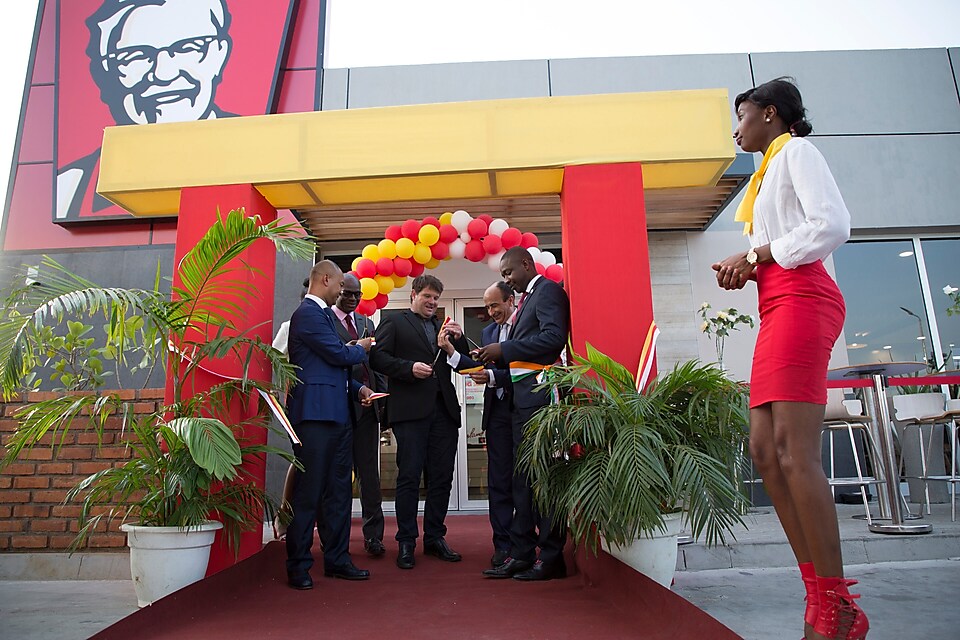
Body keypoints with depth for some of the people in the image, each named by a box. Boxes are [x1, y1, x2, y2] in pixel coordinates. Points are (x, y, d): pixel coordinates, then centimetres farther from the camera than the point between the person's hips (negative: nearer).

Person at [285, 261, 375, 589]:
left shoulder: (322, 314, 21)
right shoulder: (308, 313, -10)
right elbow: (339, 354, -16)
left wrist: (357, 388, 10)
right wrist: (361, 348, 5)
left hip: (336, 414, 10)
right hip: (315, 414, -10)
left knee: (339, 490, 12)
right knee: (308, 492, -2)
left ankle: (337, 559, 21)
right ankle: (298, 566, 9)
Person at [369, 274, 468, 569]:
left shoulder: (443, 328, 24)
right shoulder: (393, 322, 9)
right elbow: (378, 356, -4)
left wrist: (457, 339, 1)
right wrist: (409, 368, -15)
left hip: (444, 410, 5)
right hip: (411, 411, -5)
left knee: (441, 477, 7)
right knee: (409, 476, -2)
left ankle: (434, 537, 19)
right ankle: (406, 542, 8)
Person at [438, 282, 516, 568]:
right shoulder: (488, 332, 16)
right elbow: (482, 368, 7)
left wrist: (493, 376, -21)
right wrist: (452, 351, -3)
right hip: (498, 412, 6)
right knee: (499, 481, 8)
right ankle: (503, 545, 16)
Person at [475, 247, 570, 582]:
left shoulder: (548, 290, -4)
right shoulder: (527, 298, 23)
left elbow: (554, 337, -19)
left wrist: (504, 349, -15)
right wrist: (497, 360, 7)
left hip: (540, 393, -10)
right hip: (522, 397, 10)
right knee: (522, 477, 11)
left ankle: (551, 557, 6)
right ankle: (521, 554, 18)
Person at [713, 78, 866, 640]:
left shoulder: (796, 150, 3)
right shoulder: (771, 170, 29)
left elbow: (834, 225, -12)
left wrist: (757, 254, -7)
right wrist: (746, 270, 9)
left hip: (801, 300, -10)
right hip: (780, 308, 10)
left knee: (795, 451, -16)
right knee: (765, 449, 2)